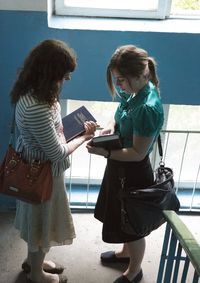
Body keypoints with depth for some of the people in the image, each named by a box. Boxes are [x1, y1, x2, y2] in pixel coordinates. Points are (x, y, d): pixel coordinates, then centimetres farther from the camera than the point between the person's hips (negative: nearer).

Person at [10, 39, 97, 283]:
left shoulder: (32, 91, -6)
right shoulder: (36, 107, -36)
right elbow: (57, 153, -27)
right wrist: (83, 137, -11)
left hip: (35, 166, 9)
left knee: (37, 219, 28)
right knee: (42, 222, 15)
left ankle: (33, 260, 53)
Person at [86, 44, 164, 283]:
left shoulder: (148, 107, -31)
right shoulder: (135, 92, -4)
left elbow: (138, 153, -26)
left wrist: (105, 152, -27)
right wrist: (112, 125, -5)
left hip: (133, 173, -9)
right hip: (121, 167, 9)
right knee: (121, 218, 29)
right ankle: (126, 252, 56)